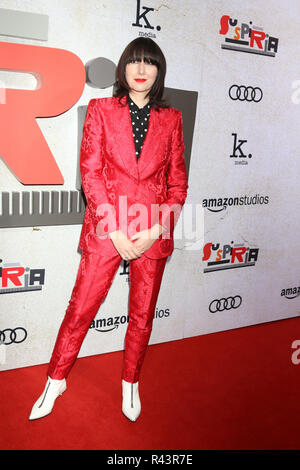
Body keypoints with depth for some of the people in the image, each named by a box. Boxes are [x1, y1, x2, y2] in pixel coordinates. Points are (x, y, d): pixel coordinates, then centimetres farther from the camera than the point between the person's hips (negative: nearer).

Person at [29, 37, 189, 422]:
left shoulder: (171, 119, 8)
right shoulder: (101, 109, 4)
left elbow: (178, 181, 6)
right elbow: (90, 172, -3)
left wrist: (156, 229, -7)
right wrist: (116, 230, -11)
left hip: (153, 232, 2)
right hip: (106, 227, -1)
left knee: (142, 314, 12)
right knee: (81, 308, 5)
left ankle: (130, 383, 33)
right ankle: (56, 381, 27)